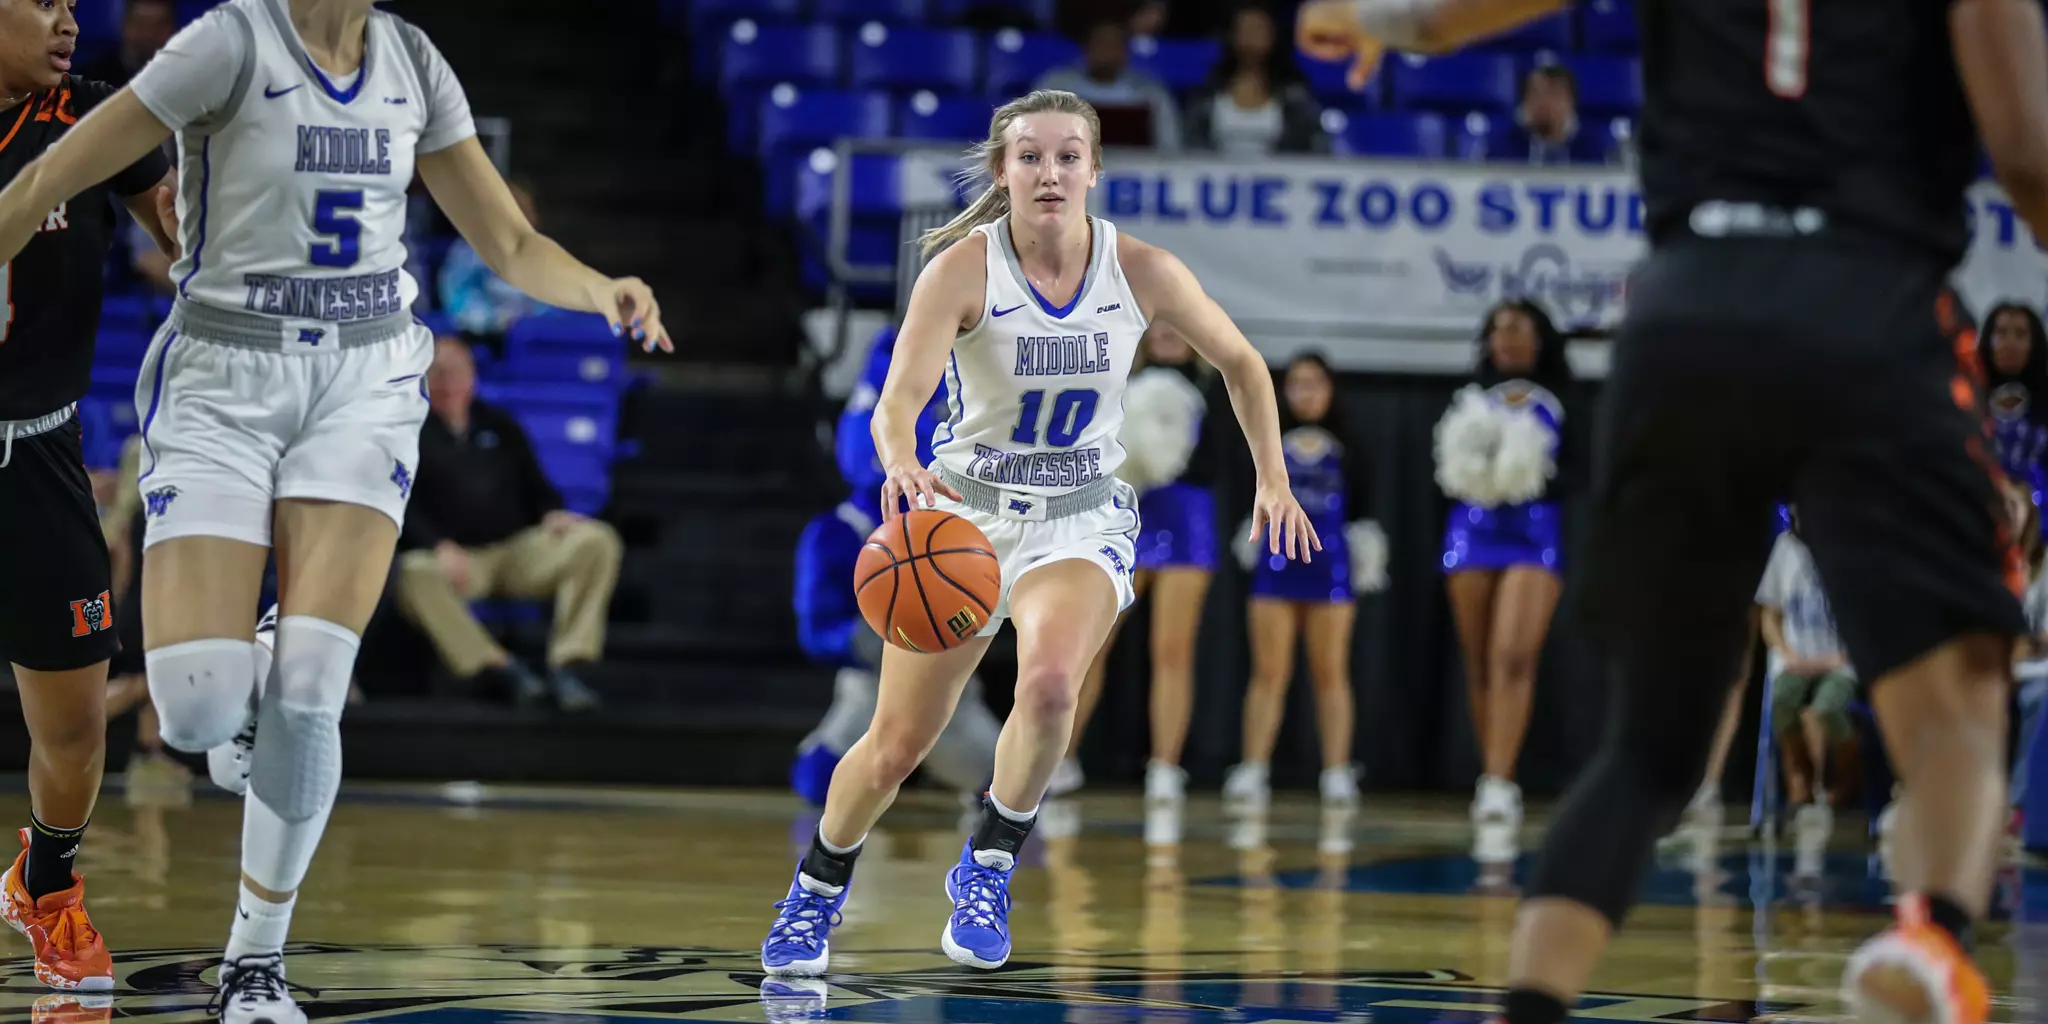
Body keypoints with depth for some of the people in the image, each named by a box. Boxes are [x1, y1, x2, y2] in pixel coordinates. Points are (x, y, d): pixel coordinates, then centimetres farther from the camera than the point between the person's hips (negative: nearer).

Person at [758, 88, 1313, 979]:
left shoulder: (1142, 271, -10)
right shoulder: (964, 268, -17)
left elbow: (1239, 362, 7)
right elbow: (898, 398, -29)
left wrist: (1273, 482, 4)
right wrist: (904, 467, -50)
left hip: (1081, 521, 1)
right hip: (965, 512, -1)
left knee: (1050, 680, -31)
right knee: (895, 747, 3)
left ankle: (988, 867, -6)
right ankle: (816, 892, 33)